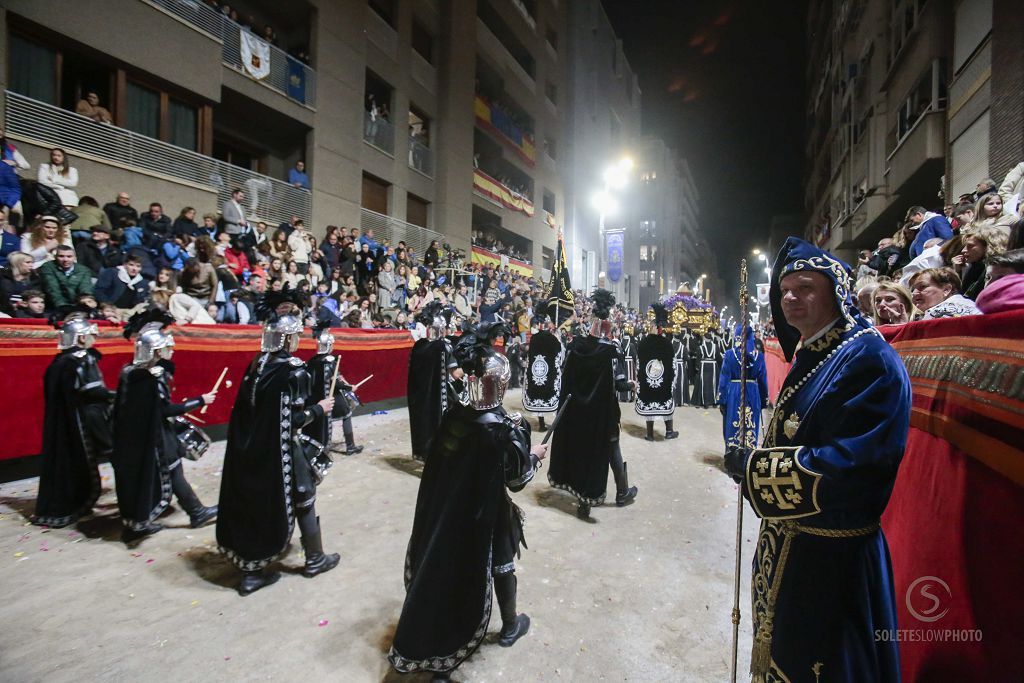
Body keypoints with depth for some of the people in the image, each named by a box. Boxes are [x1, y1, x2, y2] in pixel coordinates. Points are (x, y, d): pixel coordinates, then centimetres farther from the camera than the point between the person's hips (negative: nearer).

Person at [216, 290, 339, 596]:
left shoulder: (257, 364, 3)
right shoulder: (294, 370, -19)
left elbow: (248, 409, 6)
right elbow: (293, 419, -19)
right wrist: (320, 408, -6)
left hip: (252, 447, 7)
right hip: (282, 450, -6)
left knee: (256, 503, 16)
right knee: (303, 501, 11)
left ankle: (251, 570, 25)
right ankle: (315, 559, 27)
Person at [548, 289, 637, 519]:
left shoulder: (575, 345, -6)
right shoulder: (610, 349, -17)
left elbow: (565, 376, 2)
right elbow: (619, 384, -17)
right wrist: (631, 384, 2)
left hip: (575, 407, 4)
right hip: (601, 410, -3)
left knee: (576, 445, 17)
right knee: (609, 449, 13)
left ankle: (583, 494, 29)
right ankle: (622, 492, 31)